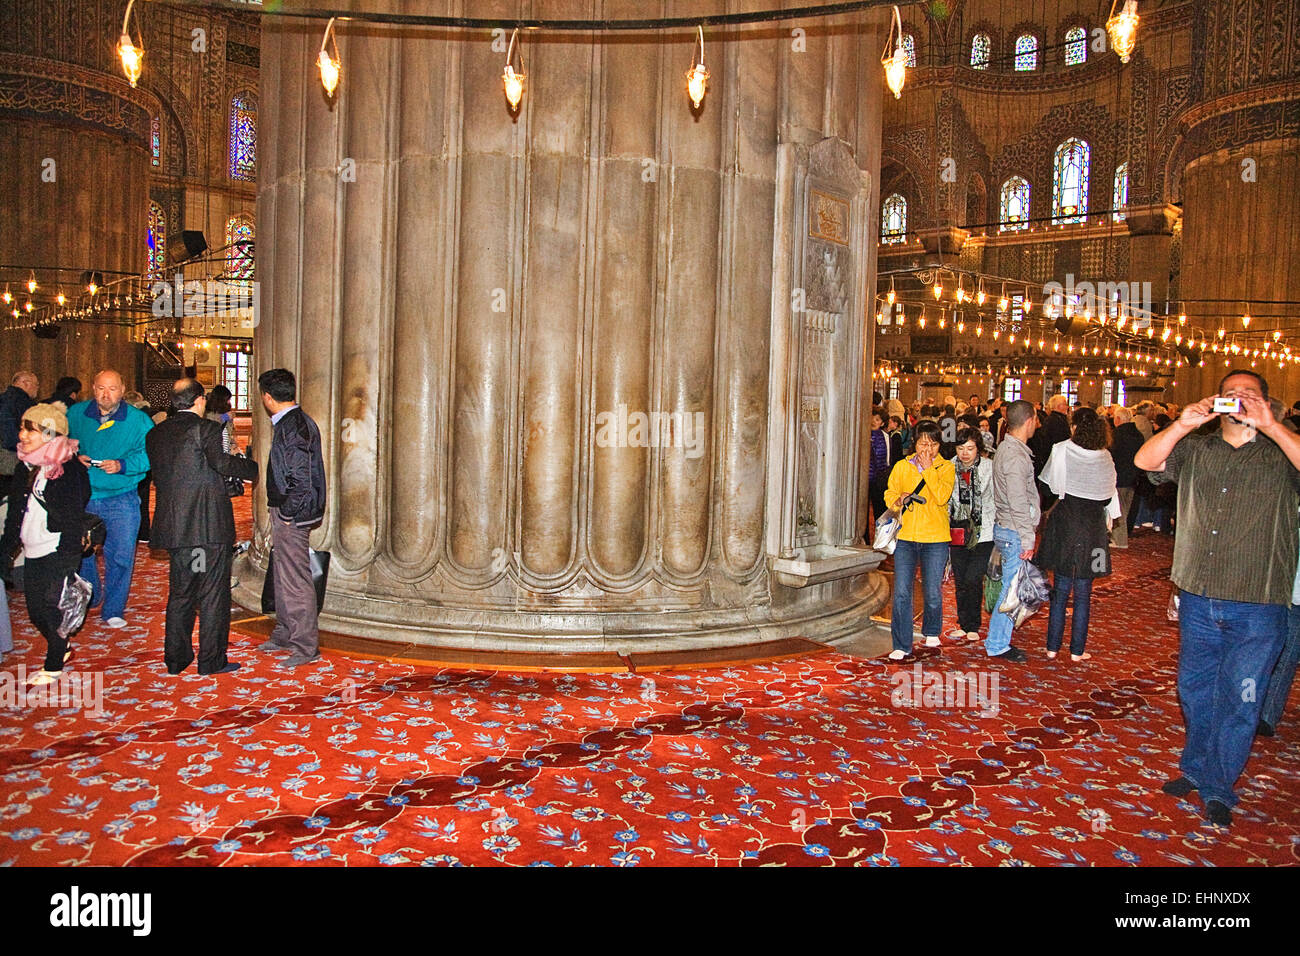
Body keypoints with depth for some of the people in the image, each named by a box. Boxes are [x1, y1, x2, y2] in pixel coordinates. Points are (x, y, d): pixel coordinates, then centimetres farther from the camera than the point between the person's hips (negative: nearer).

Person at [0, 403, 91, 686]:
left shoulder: (68, 469, -12)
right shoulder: (25, 467, 9)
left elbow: (74, 518, -14)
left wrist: (66, 560, -18)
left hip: (57, 552, -7)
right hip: (32, 554, 7)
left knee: (53, 607, -1)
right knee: (35, 610, 11)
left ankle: (53, 666, 14)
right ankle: (62, 649, 33)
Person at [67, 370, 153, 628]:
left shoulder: (138, 420, -5)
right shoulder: (75, 414, 3)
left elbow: (149, 454, -9)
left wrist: (122, 465, -23)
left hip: (121, 498, -3)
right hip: (82, 496, 3)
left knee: (120, 555, -4)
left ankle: (113, 610, 11)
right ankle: (87, 598, 40)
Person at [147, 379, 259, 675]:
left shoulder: (155, 434, 11)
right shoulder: (207, 428, -9)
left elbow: (159, 475, 13)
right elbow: (220, 462, -25)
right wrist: (254, 468, -11)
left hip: (174, 526, 7)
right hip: (210, 525, -7)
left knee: (180, 592, 16)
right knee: (213, 593, 2)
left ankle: (176, 658, 22)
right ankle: (211, 660, 6)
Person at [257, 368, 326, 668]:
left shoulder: (293, 426, -18)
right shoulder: (293, 422, 13)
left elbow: (301, 478, -24)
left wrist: (288, 514, -16)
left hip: (292, 516, -10)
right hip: (285, 513, 10)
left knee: (295, 581, -4)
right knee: (283, 578, 20)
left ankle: (306, 647, 3)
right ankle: (284, 636, 33)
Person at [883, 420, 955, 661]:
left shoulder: (946, 467, 4)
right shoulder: (901, 467, 10)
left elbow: (943, 497, -12)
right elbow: (889, 495, 12)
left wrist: (928, 469, -10)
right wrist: (900, 499, -9)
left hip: (935, 538, -1)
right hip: (905, 537, 1)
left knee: (933, 592, 6)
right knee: (901, 592, -6)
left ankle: (931, 632, 35)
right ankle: (901, 645, 2)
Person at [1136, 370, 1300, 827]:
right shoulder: (1195, 450, 7)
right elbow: (1145, 461, -8)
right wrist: (1183, 424, -20)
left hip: (1257, 606, -3)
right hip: (1198, 600, 3)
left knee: (1237, 700, 5)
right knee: (1195, 690, 16)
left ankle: (1217, 789, 21)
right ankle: (1196, 768, 36)